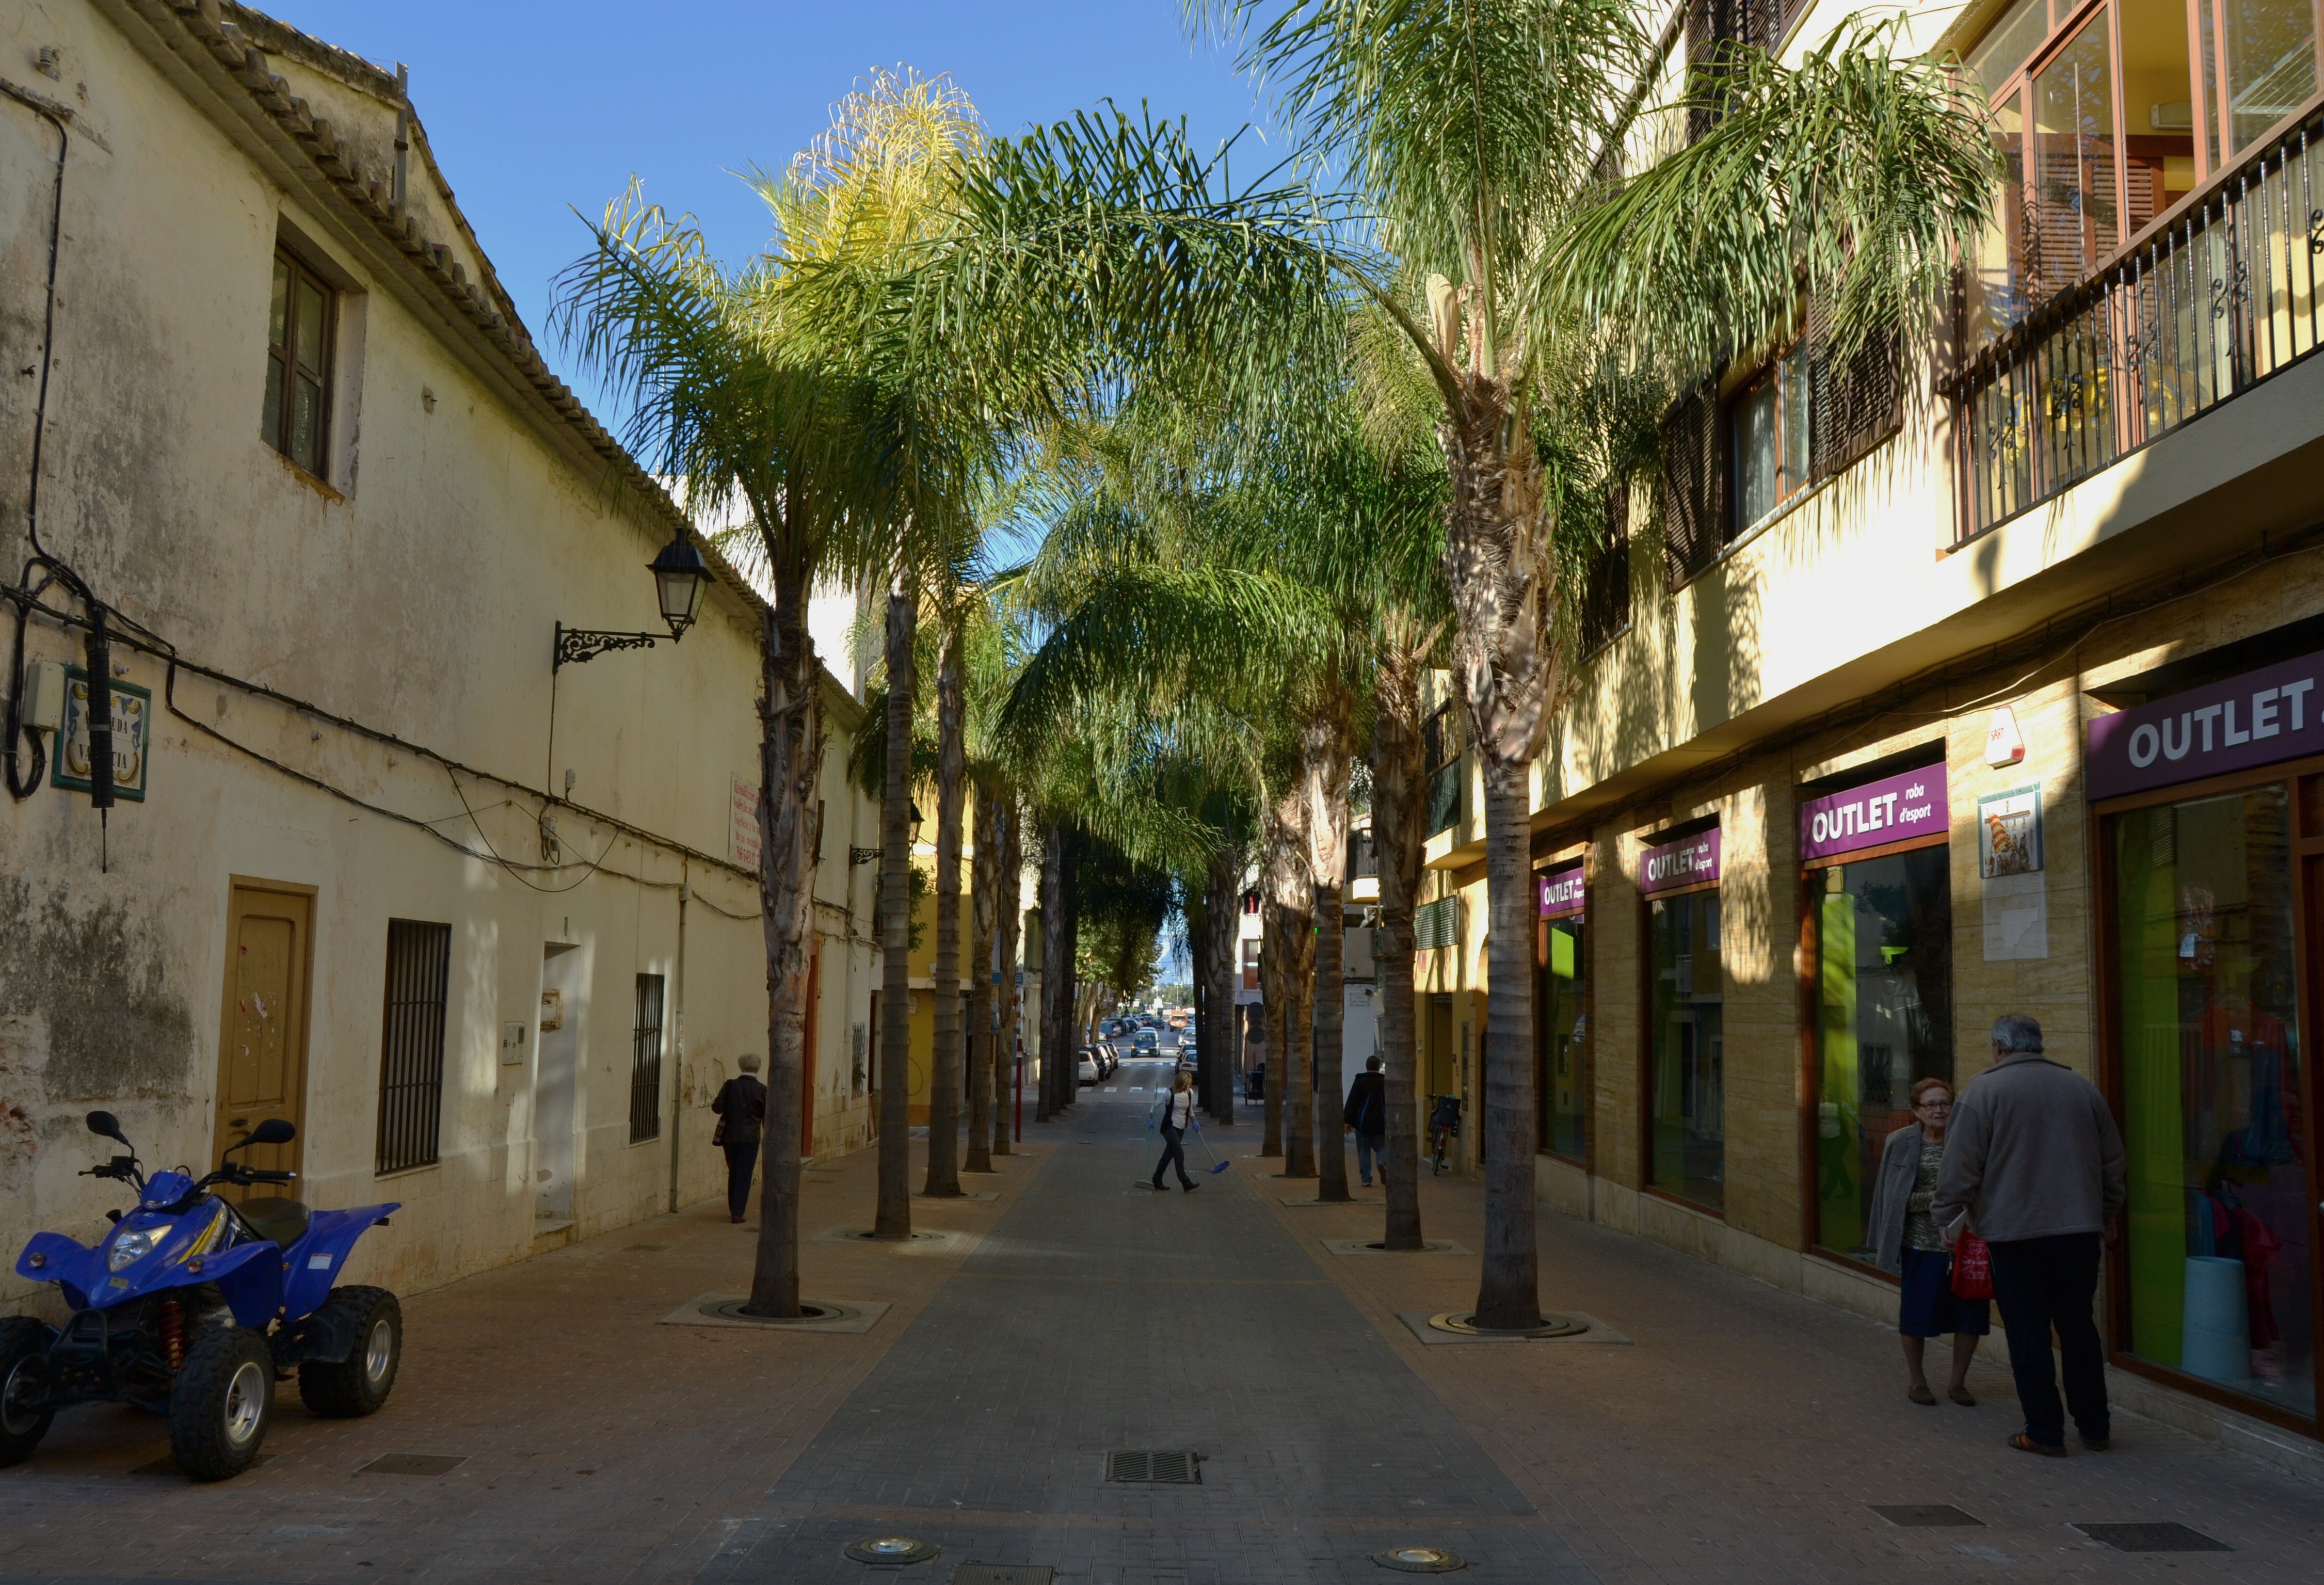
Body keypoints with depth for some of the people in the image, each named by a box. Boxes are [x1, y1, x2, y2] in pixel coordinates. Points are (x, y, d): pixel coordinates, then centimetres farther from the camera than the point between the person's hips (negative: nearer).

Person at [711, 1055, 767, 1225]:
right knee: (744, 1175, 4)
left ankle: (733, 1210, 24)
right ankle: (737, 1213, 0)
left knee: (733, 1173, 17)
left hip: (730, 1136, 2)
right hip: (750, 1137, -2)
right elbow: (766, 1117, -1)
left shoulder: (730, 1085, -6)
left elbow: (718, 1108, -8)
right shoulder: (762, 1090, -7)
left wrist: (713, 1103, 15)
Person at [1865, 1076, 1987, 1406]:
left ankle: (1958, 1382, 23)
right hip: (1921, 1243, -2)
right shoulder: (1902, 1143, -2)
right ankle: (1917, 1381, 25)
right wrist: (1933, 1199, -12)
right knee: (1918, 1315, 4)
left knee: (1971, 1313, 3)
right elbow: (1895, 1198, 0)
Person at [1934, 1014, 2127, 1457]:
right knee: (2079, 1328, 14)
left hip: (2015, 1233, -5)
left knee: (2028, 1335, 3)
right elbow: (2113, 1161, 17)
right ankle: (2094, 1428, 20)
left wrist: (1950, 1216, 4)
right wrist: (2109, 1213, 30)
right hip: (2080, 1230, 5)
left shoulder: (1986, 1090, -6)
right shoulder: (2082, 1088, 9)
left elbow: (1961, 1166, -8)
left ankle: (2045, 1433, 6)